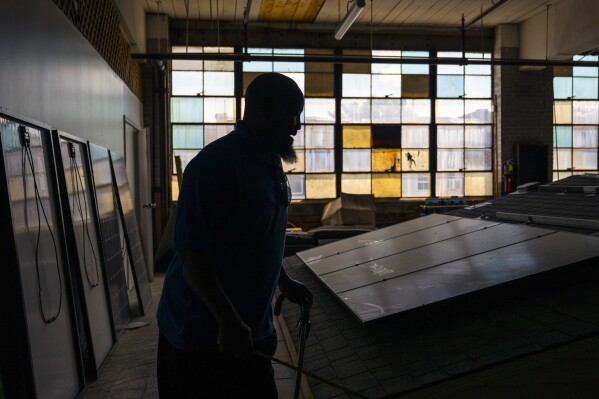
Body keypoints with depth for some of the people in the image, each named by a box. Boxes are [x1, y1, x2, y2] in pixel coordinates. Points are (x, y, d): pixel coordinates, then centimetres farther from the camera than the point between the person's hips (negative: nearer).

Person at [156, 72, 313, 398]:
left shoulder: (270, 161, 6)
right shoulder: (215, 164, -22)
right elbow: (191, 251, -24)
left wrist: (284, 283, 16)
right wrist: (228, 321, -24)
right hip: (202, 333, -8)